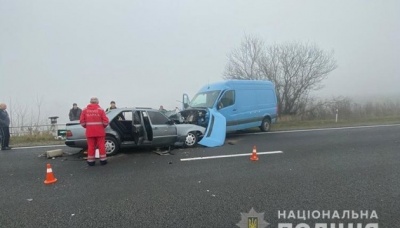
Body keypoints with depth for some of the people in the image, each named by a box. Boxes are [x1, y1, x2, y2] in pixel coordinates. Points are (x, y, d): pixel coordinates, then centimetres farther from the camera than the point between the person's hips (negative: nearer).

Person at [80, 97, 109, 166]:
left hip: (89, 132, 2)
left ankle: (91, 161, 15)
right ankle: (103, 160, 11)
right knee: (101, 145, 6)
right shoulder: (100, 110, -4)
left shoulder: (85, 110, 3)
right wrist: (103, 126, 12)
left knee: (91, 146, 9)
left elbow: (82, 121, 1)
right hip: (100, 131, -2)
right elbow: (105, 121, -8)